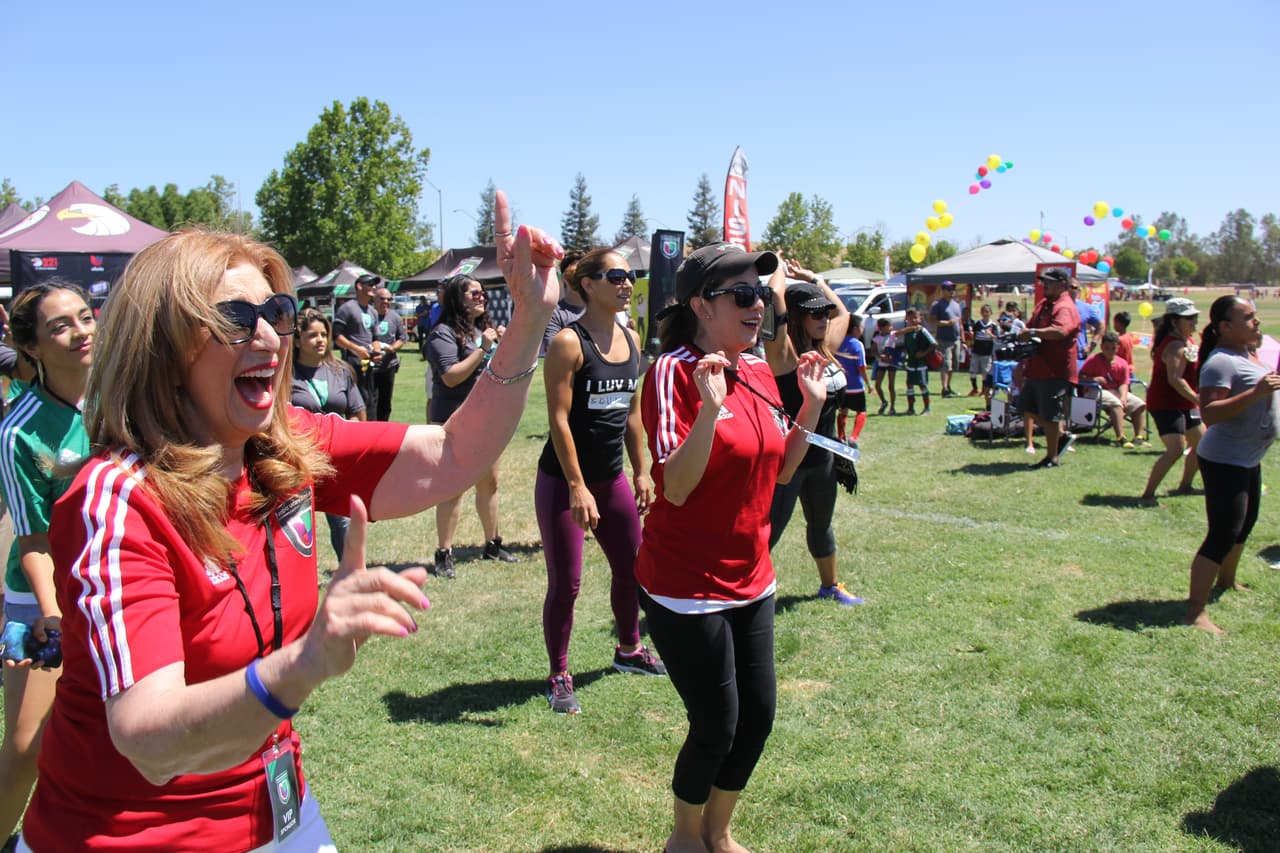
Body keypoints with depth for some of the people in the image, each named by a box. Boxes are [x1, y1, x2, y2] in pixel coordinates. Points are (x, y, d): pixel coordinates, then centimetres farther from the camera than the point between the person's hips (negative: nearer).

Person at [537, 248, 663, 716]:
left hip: (612, 476, 7)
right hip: (563, 479, -7)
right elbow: (559, 418, -18)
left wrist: (641, 472, 14)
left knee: (630, 567, 17)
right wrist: (577, 487, -20)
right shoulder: (568, 341, -14)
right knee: (565, 583, -1)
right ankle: (559, 676, 16)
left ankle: (629, 649, 40)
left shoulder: (631, 339, 7)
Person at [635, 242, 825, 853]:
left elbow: (779, 470, 13)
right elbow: (675, 488, -23)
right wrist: (711, 408, -34)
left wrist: (812, 407, 2)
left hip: (750, 579, 8)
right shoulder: (674, 371, -17)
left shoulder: (759, 372, 5)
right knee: (717, 722, 3)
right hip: (686, 585, -7)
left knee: (758, 713, 14)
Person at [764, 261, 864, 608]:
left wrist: (811, 278, 17)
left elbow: (842, 311, 23)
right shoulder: (785, 353, -16)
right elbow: (775, 295, -30)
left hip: (822, 456, 9)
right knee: (768, 533, -10)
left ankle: (830, 586, 47)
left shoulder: (825, 349, 5)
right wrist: (780, 269, -11)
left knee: (821, 524, 27)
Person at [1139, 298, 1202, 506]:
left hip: (1183, 404, 11)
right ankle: (1147, 495, -20)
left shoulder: (1188, 340, 12)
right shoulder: (1176, 346, -20)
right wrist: (1198, 399, -24)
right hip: (1166, 405, -11)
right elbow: (1175, 380, -29)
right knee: (1176, 449, -22)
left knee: (1201, 444, 19)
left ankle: (1184, 486, 35)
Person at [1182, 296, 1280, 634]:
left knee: (1244, 524, 25)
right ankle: (1195, 612, -12)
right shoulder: (1221, 362, -21)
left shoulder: (1250, 353, 9)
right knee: (1223, 535, -14)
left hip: (1249, 458, 10)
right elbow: (1209, 413, -32)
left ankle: (1226, 580, 47)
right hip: (1225, 461, -10)